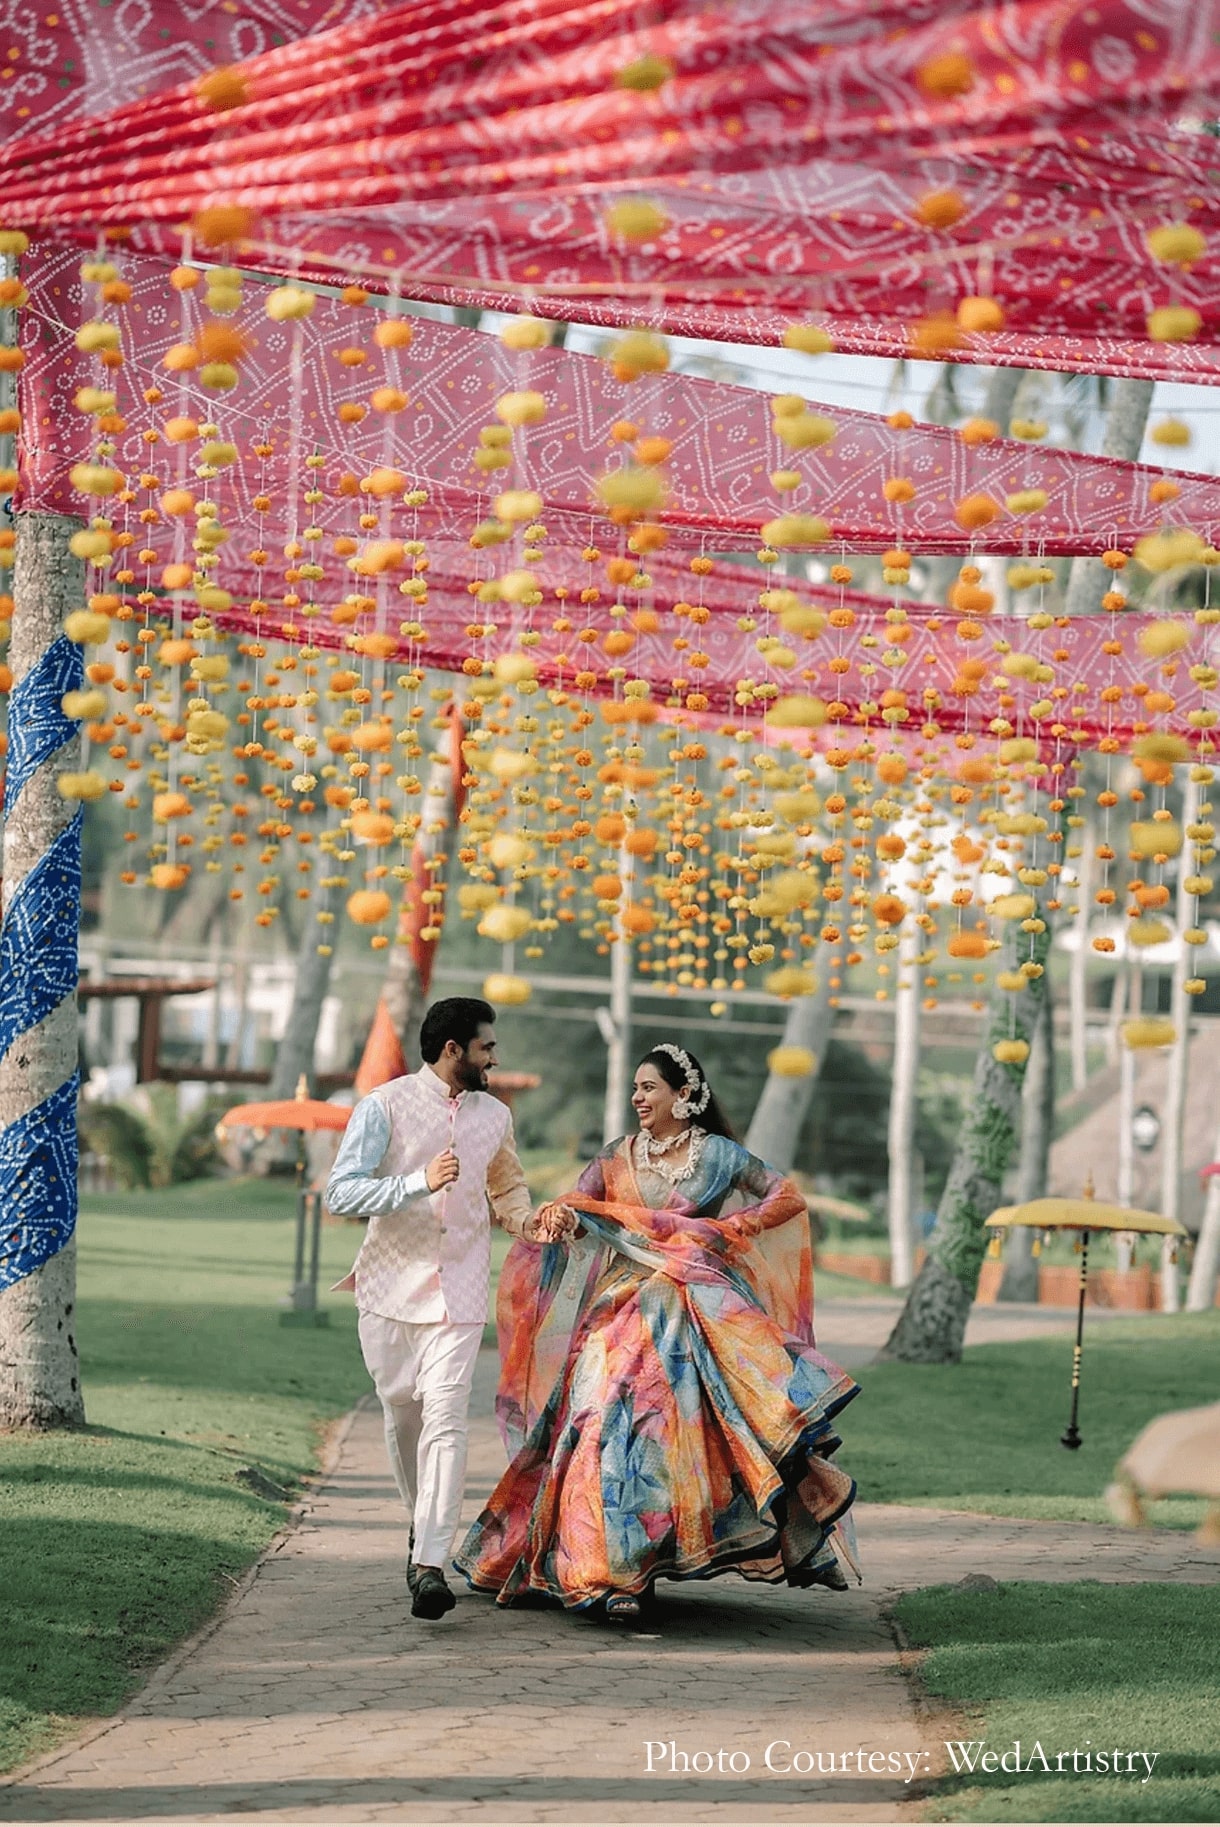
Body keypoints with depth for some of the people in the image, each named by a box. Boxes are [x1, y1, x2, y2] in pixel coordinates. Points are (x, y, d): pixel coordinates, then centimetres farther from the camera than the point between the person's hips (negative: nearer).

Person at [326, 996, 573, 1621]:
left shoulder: (494, 1116, 10)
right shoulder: (386, 1106, -5)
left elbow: (507, 1186, 26)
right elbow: (341, 1191, -13)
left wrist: (528, 1223, 4)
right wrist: (421, 1182, -24)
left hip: (459, 1288, 1)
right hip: (392, 1283, -1)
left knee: (445, 1418, -13)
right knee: (401, 1412, 8)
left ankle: (430, 1564, -19)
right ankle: (420, 1523, 34)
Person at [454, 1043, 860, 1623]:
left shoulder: (719, 1155, 6)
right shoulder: (617, 1158, 11)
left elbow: (789, 1197, 7)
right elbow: (575, 1205, -2)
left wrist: (731, 1229, -5)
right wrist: (556, 1213, -25)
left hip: (697, 1310, -1)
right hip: (625, 1313, 1)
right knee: (620, 1428, -9)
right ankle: (620, 1569, -10)